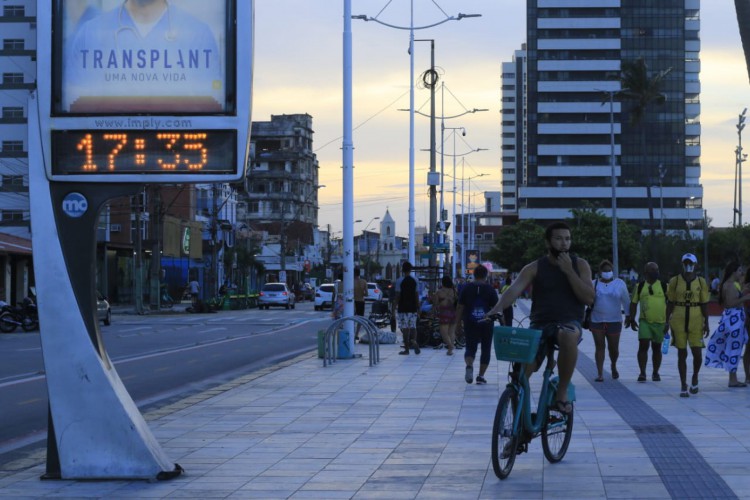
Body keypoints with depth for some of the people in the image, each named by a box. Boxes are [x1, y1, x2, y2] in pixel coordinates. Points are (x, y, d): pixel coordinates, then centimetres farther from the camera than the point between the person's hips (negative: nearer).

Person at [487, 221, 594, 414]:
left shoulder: (579, 265, 6)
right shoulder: (534, 268, 5)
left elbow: (589, 298, -4)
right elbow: (514, 289, -12)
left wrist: (569, 271, -12)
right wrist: (498, 308, -32)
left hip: (569, 323, -1)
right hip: (540, 325, 1)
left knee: (568, 336, -40)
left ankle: (562, 393, -26)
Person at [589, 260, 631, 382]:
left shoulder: (620, 284, 5)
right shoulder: (594, 284, 5)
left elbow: (626, 301, 9)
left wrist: (629, 315, 7)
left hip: (614, 321, 0)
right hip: (597, 321, 0)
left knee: (613, 348, 2)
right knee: (599, 347, -4)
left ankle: (613, 366, 32)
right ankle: (600, 374, -3)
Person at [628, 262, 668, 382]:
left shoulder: (664, 286, 3)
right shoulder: (639, 287, 4)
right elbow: (633, 303, 9)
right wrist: (632, 320, 5)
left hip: (660, 322, 1)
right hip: (645, 321, -1)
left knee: (657, 348, 10)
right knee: (643, 345, -12)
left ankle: (655, 373, 21)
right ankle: (642, 372, -10)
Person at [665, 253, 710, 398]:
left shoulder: (701, 282, 4)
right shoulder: (675, 281, 2)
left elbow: (704, 304, 6)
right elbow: (670, 303, 5)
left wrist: (706, 323, 1)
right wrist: (667, 322, 0)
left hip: (696, 322, 0)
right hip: (678, 322, 0)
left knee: (697, 353, -5)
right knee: (682, 354, 3)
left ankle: (695, 378, 23)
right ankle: (683, 386, 10)